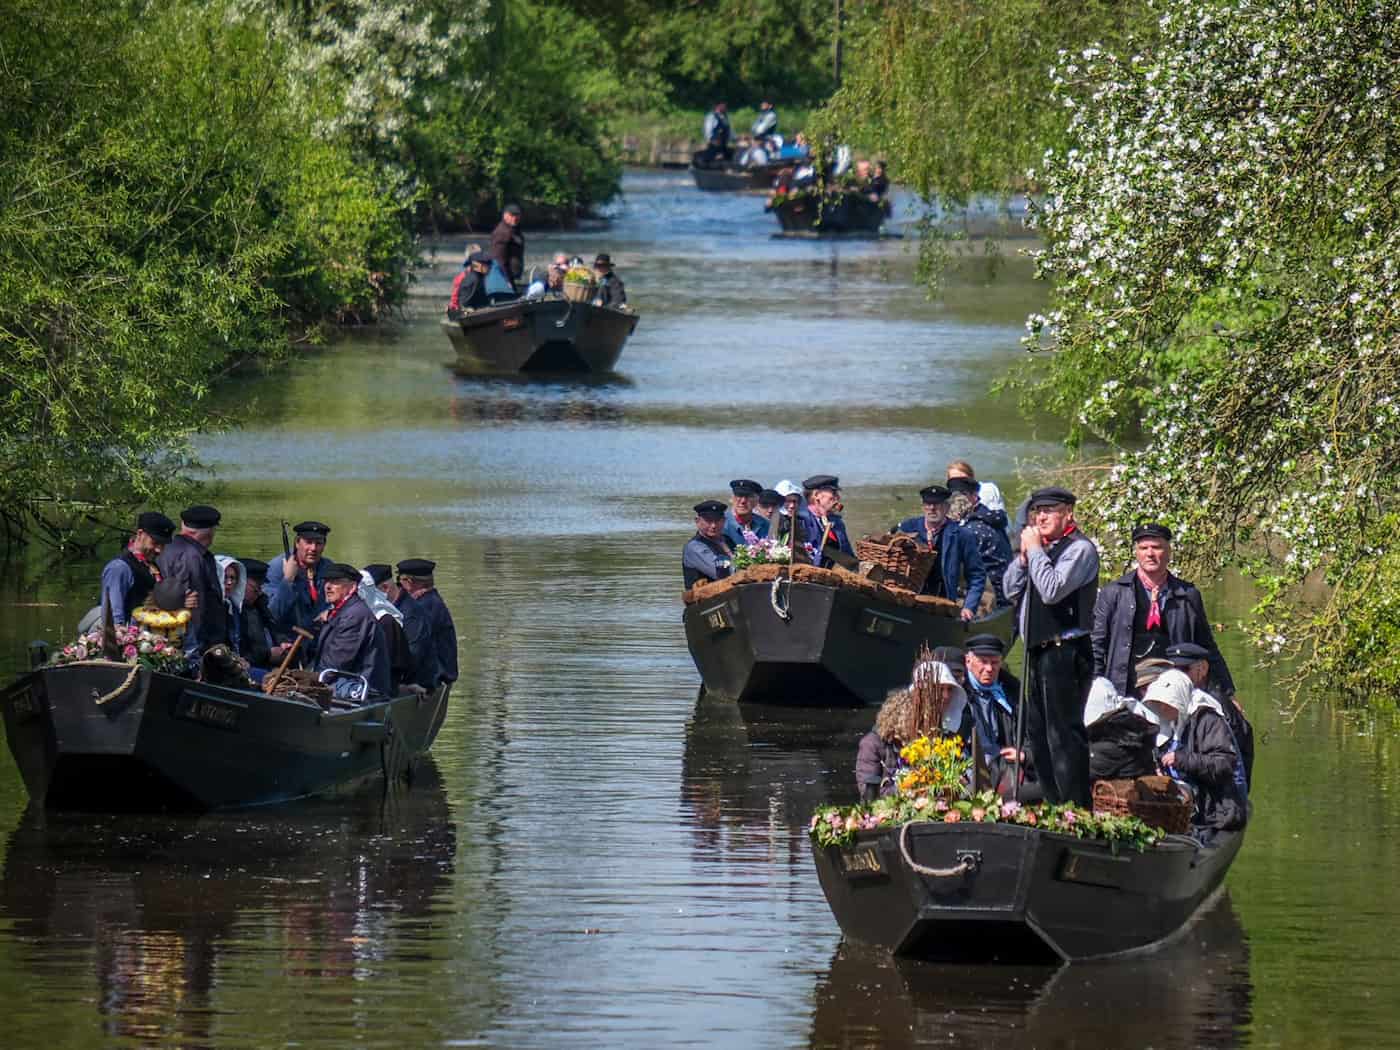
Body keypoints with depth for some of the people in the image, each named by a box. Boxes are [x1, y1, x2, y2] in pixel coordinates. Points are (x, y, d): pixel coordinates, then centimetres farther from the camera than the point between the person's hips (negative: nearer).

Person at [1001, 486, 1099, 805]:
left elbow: (1052, 590, -22)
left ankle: (1076, 812, -9)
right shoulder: (1044, 548, 18)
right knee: (1038, 733, 14)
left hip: (1065, 652, -10)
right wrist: (1024, 555, 3)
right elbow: (1012, 590, 17)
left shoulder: (1080, 549, -9)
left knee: (1064, 734, -10)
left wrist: (1034, 551, -12)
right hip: (1040, 652, 10)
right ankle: (1055, 805, 21)